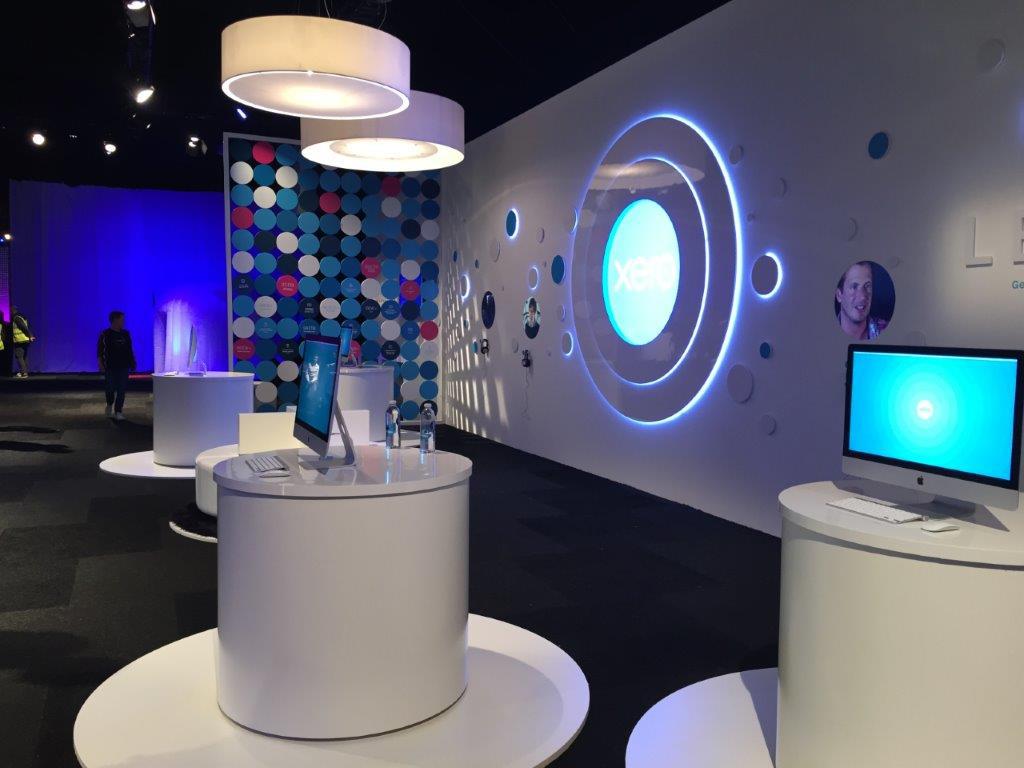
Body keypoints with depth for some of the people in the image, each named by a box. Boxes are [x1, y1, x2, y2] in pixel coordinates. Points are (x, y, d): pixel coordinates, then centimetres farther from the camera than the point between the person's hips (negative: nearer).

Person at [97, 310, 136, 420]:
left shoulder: (125, 334, 7)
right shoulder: (105, 334, -4)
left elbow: (130, 350, 13)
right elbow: (99, 351, -3)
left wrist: (132, 363, 12)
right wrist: (101, 365, -11)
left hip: (123, 367, 3)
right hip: (110, 367, -3)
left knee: (121, 390, -2)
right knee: (110, 389, 4)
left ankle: (118, 412, 3)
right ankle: (109, 405, 33)